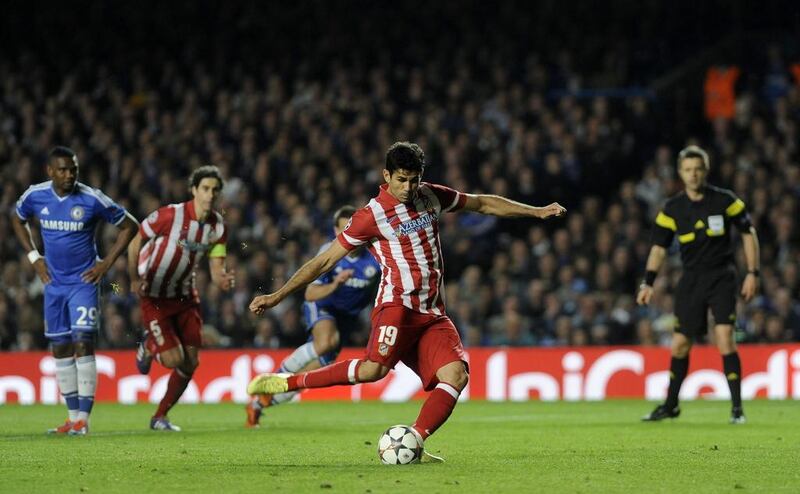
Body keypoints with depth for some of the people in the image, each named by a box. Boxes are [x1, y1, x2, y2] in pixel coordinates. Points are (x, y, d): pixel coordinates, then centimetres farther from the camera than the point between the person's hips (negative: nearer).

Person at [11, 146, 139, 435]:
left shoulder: (92, 200, -14)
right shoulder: (36, 196, -4)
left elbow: (129, 226, -4)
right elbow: (18, 220, 18)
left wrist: (106, 264, -7)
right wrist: (34, 257, 8)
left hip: (83, 282, -5)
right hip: (53, 282, 5)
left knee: (83, 344, -14)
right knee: (60, 348, 8)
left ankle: (83, 418, -13)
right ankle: (73, 416, 16)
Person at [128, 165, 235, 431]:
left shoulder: (218, 226, -3)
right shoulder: (170, 215, -21)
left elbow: (216, 269, -2)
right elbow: (135, 244, -9)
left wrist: (223, 280, -26)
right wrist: (135, 278, -22)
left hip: (185, 296, 6)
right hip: (154, 297, -6)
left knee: (190, 362, 0)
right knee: (174, 359, -16)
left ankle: (160, 417, 19)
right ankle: (149, 347, 22)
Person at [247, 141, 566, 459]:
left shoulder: (431, 197, 12)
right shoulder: (372, 215, -5)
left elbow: (482, 204, 26)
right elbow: (325, 260, -2)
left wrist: (536, 212, 26)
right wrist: (277, 296, -5)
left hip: (432, 314, 6)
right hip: (397, 305, -6)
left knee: (456, 375, -17)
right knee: (374, 368, -31)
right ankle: (289, 382, -21)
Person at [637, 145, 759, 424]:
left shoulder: (725, 201, -6)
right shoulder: (672, 209, 0)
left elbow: (748, 233, 2)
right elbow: (659, 247, 5)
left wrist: (752, 273, -3)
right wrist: (648, 283, -4)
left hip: (721, 278, -3)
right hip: (691, 280, 3)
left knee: (724, 338, -18)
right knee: (680, 344, 6)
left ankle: (737, 408, -12)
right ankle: (670, 406, 24)